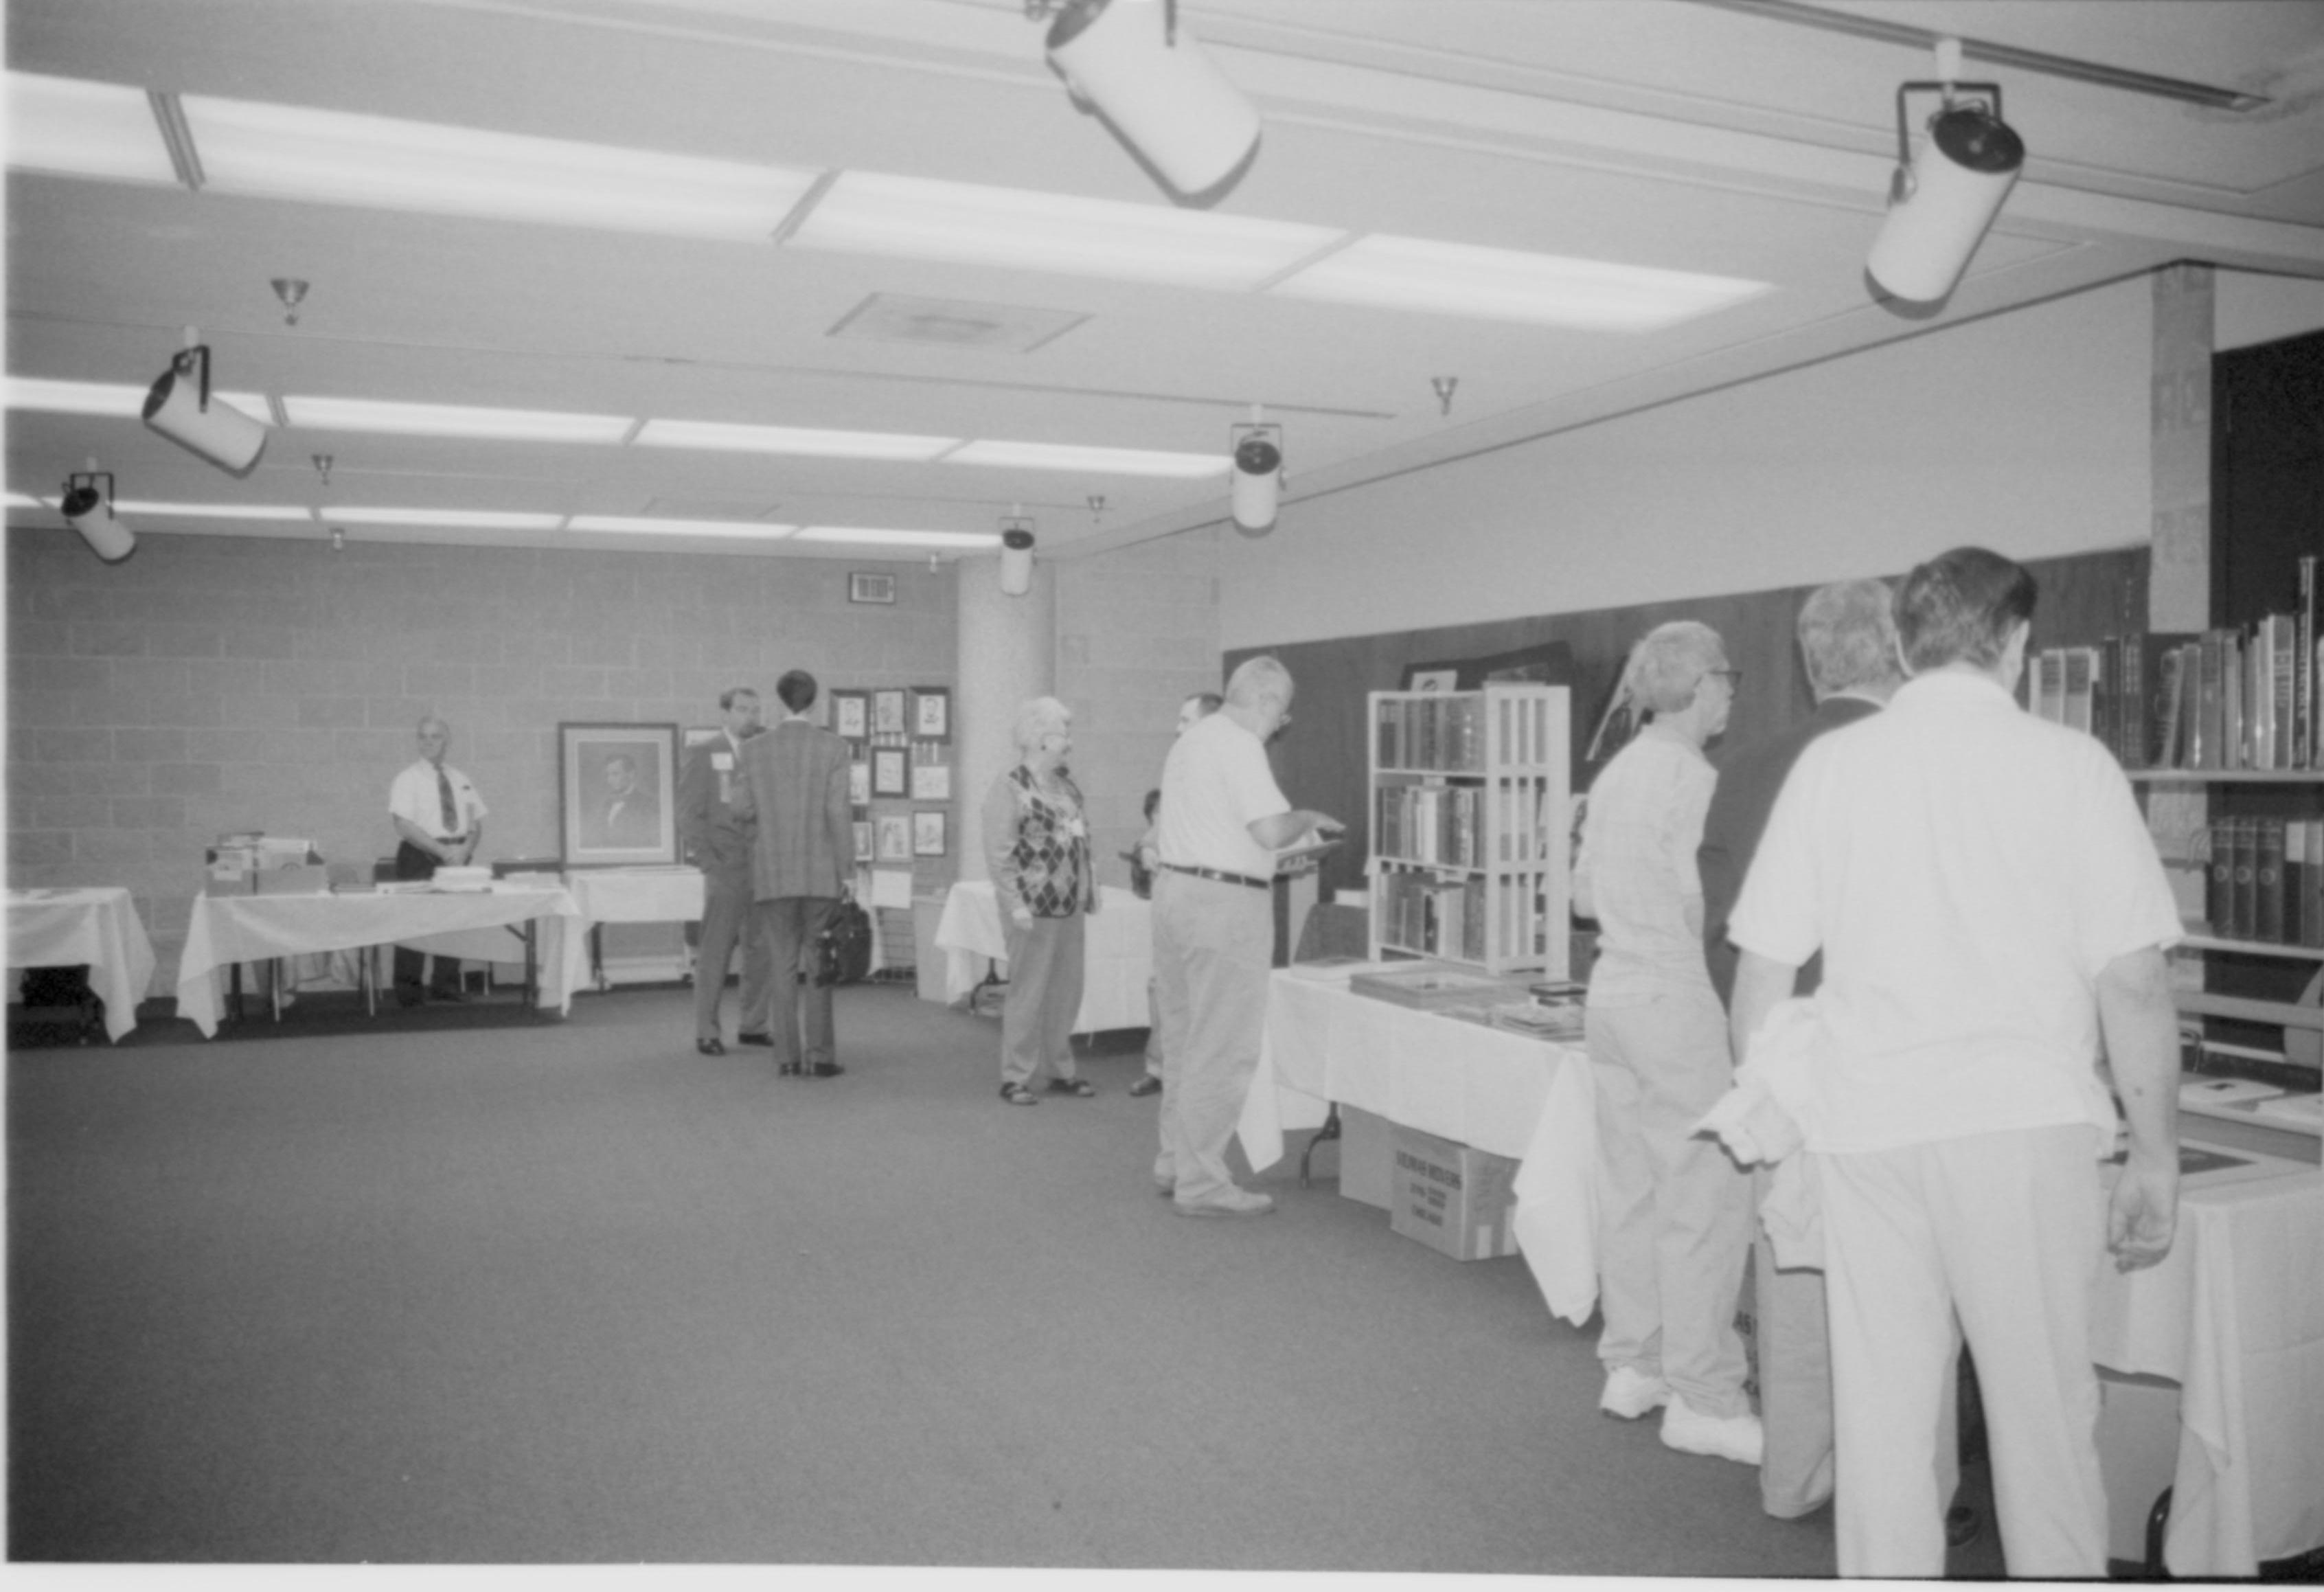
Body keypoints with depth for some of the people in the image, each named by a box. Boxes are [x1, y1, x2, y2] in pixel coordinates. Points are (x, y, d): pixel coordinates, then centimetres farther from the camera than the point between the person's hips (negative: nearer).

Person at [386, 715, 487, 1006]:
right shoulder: (407, 780, -3)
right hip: (419, 858, -4)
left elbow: (477, 826, 12)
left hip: (457, 857, 4)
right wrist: (443, 851, -20)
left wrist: (465, 850, -8)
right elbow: (405, 826, -13)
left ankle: (446, 986, 11)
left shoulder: (462, 781, 12)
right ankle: (408, 990, 4)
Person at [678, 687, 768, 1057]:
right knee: (716, 950, -4)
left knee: (762, 947, 4)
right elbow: (690, 813, -2)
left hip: (763, 867, 4)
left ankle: (753, 1024, 14)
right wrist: (707, 861, -10)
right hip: (725, 867, -4)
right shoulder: (704, 755, 1)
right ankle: (706, 1032, 2)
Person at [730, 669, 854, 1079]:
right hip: (820, 873, -1)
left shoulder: (755, 749, 1)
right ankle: (817, 1056, 2)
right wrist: (847, 869, -3)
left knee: (782, 966, 6)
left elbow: (742, 811, 1)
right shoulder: (832, 747, -4)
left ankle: (788, 1057, 6)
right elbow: (838, 813, -9)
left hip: (772, 873, 1)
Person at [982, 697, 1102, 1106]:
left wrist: (1090, 887, 13)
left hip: (1071, 907, 7)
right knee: (1028, 994, -2)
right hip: (1034, 910, -7)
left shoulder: (1067, 785, 14)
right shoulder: (1009, 788, -9)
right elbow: (999, 855, -14)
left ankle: (1060, 1070, 24)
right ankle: (1016, 1078, 8)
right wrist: (1015, 903, -19)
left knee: (1066, 992, 12)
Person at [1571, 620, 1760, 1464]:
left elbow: (1584, 897, 16)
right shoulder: (1693, 779, -14)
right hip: (1677, 1001, -9)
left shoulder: (1616, 772, 11)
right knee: (1705, 1203, -1)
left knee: (1630, 1190, 14)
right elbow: (1708, 913, -18)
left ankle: (1631, 1366, 24)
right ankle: (1700, 1398, 6)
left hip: (1612, 989, 9)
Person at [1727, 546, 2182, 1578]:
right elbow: (2133, 984, -4)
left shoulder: (1830, 764, 5)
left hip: (1863, 1125, 2)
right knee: (2043, 1412, 10)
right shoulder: (2069, 764, -1)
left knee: (1880, 1409, 10)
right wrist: (2154, 1158, 5)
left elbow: (1763, 968, 4)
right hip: (2023, 1125, -2)